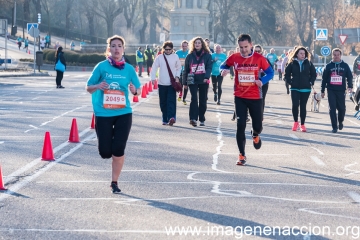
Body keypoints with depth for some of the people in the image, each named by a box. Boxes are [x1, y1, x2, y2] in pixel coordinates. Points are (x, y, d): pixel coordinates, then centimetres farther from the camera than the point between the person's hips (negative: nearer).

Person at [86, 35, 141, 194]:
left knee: (118, 150, -3)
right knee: (105, 153, -2)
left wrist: (135, 90, -16)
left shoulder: (129, 69, 2)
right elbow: (88, 88, 1)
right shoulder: (102, 66, -3)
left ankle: (114, 182, 13)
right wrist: (98, 86, -20)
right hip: (103, 114, -1)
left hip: (123, 114, 1)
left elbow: (139, 90, 8)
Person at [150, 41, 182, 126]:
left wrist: (177, 76, -1)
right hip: (162, 83, 1)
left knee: (171, 101, -15)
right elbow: (154, 68, 0)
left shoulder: (175, 56, 2)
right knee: (163, 102, 5)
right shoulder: (159, 57, 1)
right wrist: (153, 78, -11)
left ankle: (171, 117, -26)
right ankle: (165, 119, 13)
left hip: (172, 83, -1)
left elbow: (179, 68, 13)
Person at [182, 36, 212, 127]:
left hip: (203, 81, 0)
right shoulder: (190, 56, 7)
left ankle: (202, 120, 16)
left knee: (203, 100, 6)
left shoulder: (207, 55, 3)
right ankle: (193, 118, -23)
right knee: (194, 98, -15)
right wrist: (184, 82, 7)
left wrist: (206, 77, -22)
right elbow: (186, 70, 10)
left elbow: (209, 67, -6)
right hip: (192, 81, 0)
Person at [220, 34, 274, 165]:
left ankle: (255, 135, 46)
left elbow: (270, 72, 2)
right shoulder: (234, 58, -2)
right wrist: (224, 70, -11)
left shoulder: (259, 58, -5)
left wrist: (262, 80, -18)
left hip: (255, 98, 0)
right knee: (240, 126, -5)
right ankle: (242, 155, 5)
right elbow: (223, 66, 14)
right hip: (240, 97, 0)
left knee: (258, 126, 7)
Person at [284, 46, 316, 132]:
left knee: (303, 106, 5)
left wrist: (311, 82, -1)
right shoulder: (292, 64, 0)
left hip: (306, 89, 1)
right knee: (295, 105, -11)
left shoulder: (309, 64, 3)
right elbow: (287, 74, 6)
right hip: (295, 88, -1)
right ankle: (295, 122, 8)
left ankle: (302, 124, 13)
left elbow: (314, 74, 9)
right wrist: (290, 82, -3)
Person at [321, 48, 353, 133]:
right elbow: (324, 79, 7)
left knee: (341, 108, 2)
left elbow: (349, 77, 8)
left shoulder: (345, 66, 6)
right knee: (332, 108, -4)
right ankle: (334, 127, 2)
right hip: (331, 90, 0)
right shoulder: (328, 66, 5)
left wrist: (350, 86, -8)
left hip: (341, 91, 0)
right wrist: (322, 91, 6)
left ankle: (341, 122, 30)